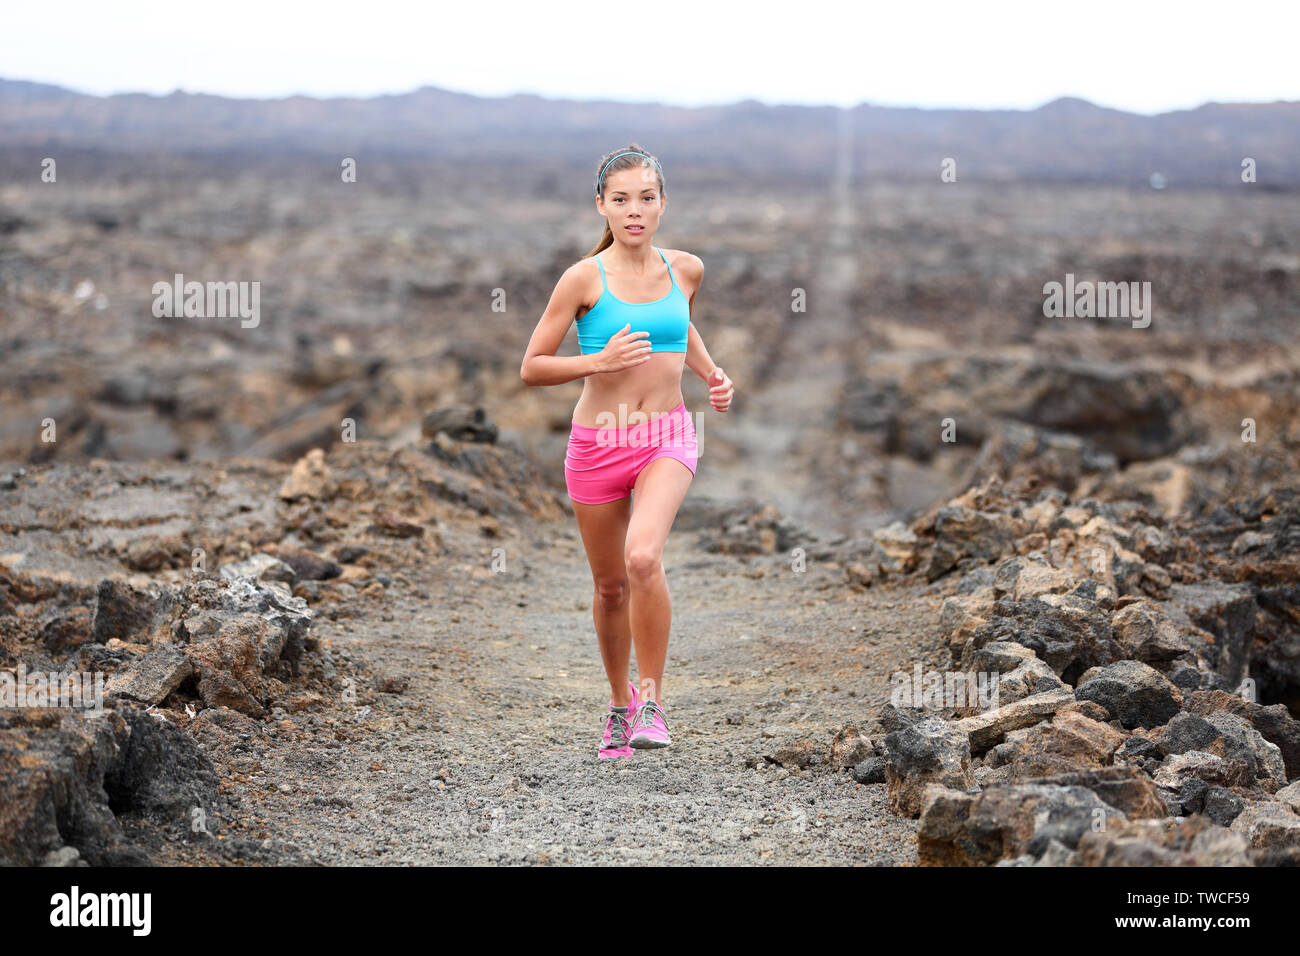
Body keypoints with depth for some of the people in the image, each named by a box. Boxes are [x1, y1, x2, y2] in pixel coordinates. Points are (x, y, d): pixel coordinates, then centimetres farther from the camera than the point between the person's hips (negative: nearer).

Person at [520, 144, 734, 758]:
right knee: (610, 584, 11)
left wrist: (711, 373, 10)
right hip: (598, 444, 0)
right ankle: (620, 702, 34)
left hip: (668, 438, 0)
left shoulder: (685, 269, 2)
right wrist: (600, 360, -20)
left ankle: (652, 698, -12)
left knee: (643, 557, -26)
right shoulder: (585, 278, -8)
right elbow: (531, 368, -6)